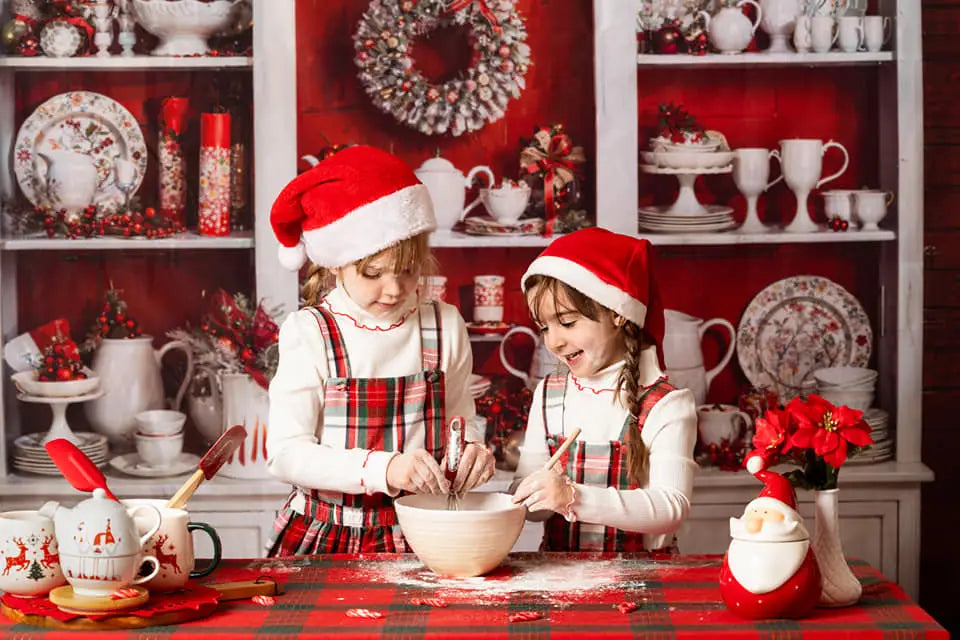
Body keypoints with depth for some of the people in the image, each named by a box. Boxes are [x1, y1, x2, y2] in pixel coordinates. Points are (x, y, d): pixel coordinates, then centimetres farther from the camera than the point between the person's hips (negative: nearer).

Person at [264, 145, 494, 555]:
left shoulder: (444, 327, 5)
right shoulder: (309, 332, -4)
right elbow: (286, 452, -11)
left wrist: (472, 448, -10)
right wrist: (382, 468, -23)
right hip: (324, 537, -3)